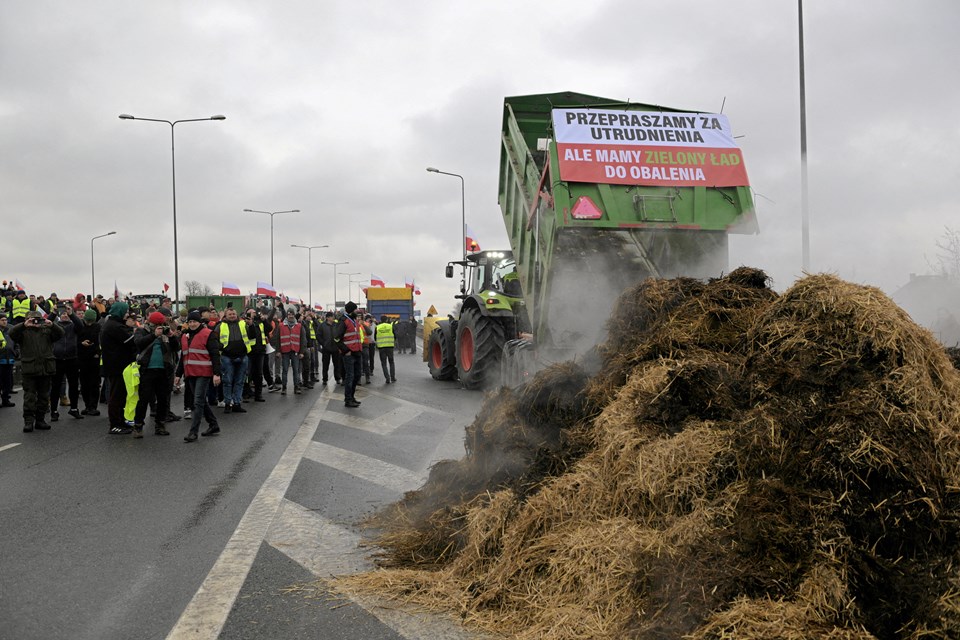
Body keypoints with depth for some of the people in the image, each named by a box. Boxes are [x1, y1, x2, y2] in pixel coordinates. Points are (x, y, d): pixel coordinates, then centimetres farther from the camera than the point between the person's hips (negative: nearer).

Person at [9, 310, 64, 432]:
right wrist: (24, 325, -26)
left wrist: (52, 325, -20)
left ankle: (40, 420, 17)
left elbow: (60, 334, -2)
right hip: (29, 369, -3)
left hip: (46, 368, 3)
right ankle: (28, 421, -1)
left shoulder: (47, 330, 10)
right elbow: (12, 334, -13)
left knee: (44, 396, 9)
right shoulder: (23, 331, 4)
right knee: (29, 396, -3)